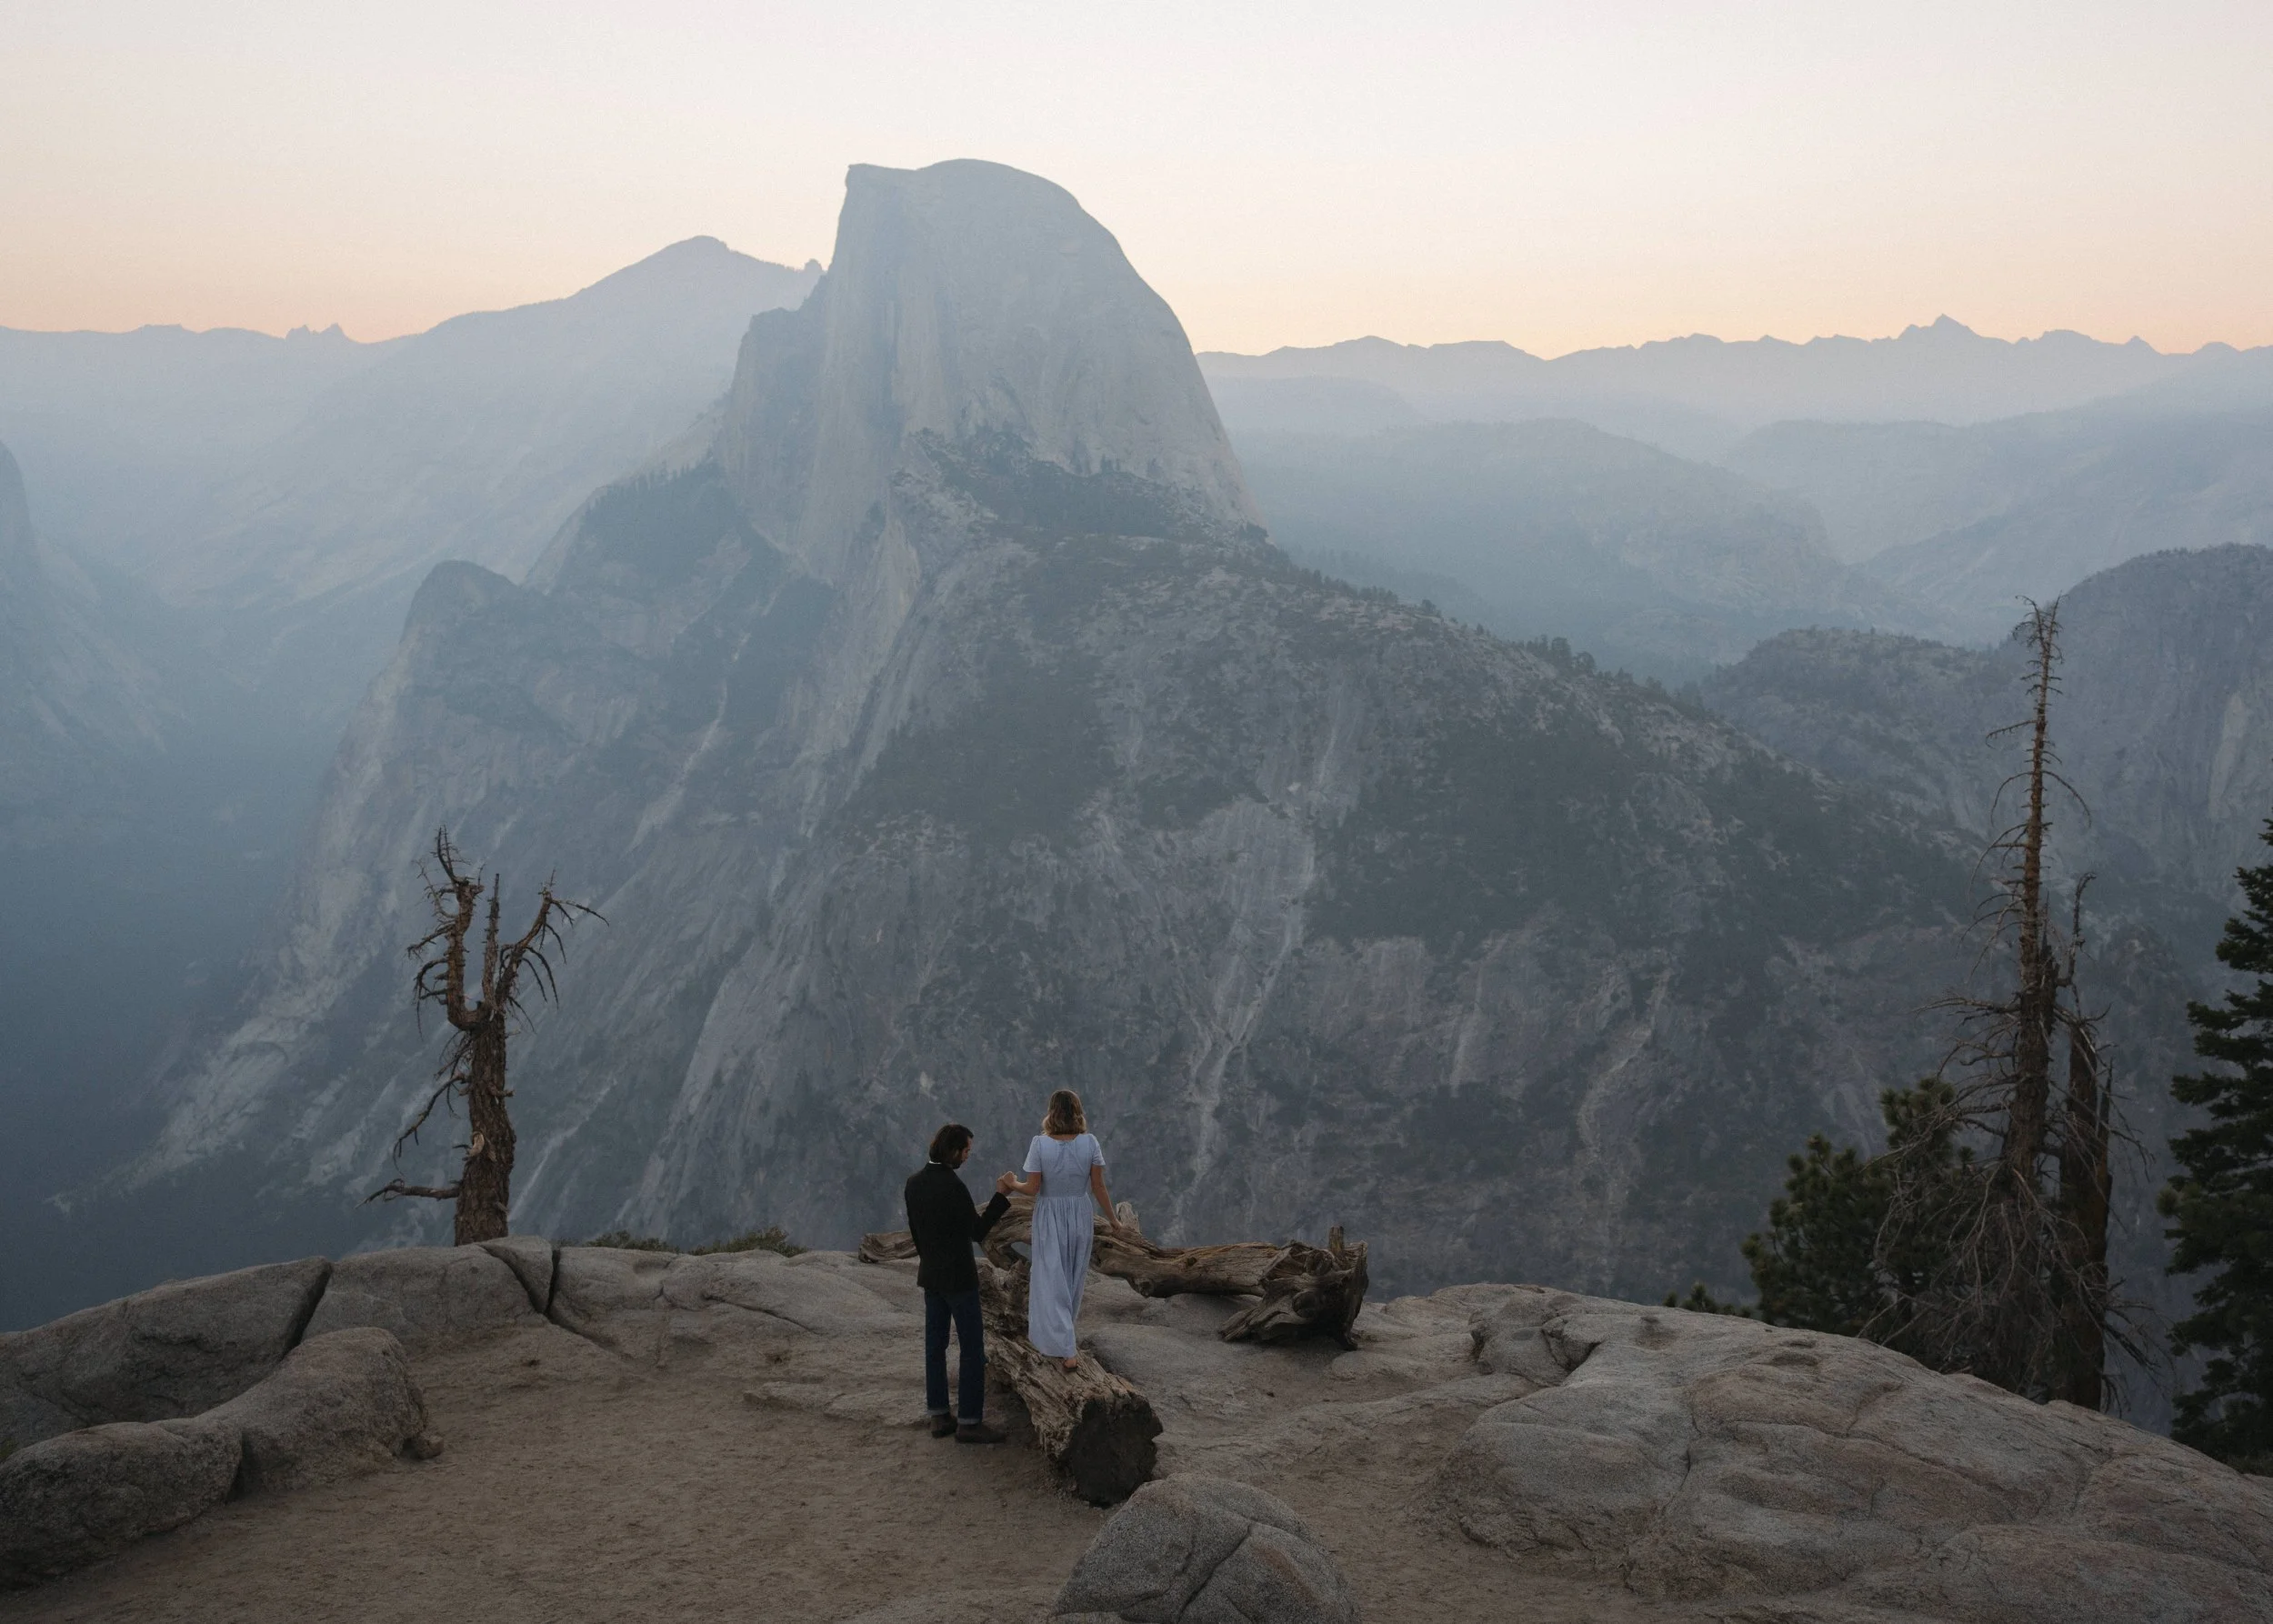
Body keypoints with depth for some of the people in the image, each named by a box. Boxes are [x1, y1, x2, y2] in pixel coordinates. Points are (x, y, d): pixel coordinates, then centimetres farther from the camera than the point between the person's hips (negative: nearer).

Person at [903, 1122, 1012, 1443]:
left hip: (930, 1275, 8)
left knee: (935, 1345, 12)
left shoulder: (914, 1183, 1)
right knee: (973, 1347, 0)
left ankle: (939, 1416, 17)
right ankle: (969, 1422, 2)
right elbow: (978, 1232, -15)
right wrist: (1001, 1195, -13)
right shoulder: (954, 1187, -25)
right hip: (958, 1277, -8)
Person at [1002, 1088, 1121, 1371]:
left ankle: (1066, 1350, -2)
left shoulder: (1040, 1144, -16)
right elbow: (1098, 1188, -8)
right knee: (1073, 1277, 20)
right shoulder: (1089, 1143, -11)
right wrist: (1112, 1220, 4)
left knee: (1052, 1279, 6)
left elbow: (1032, 1188, -13)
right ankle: (1060, 1334, 37)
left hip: (1049, 1217, -2)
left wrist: (1013, 1183, 8)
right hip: (1080, 1215, 2)